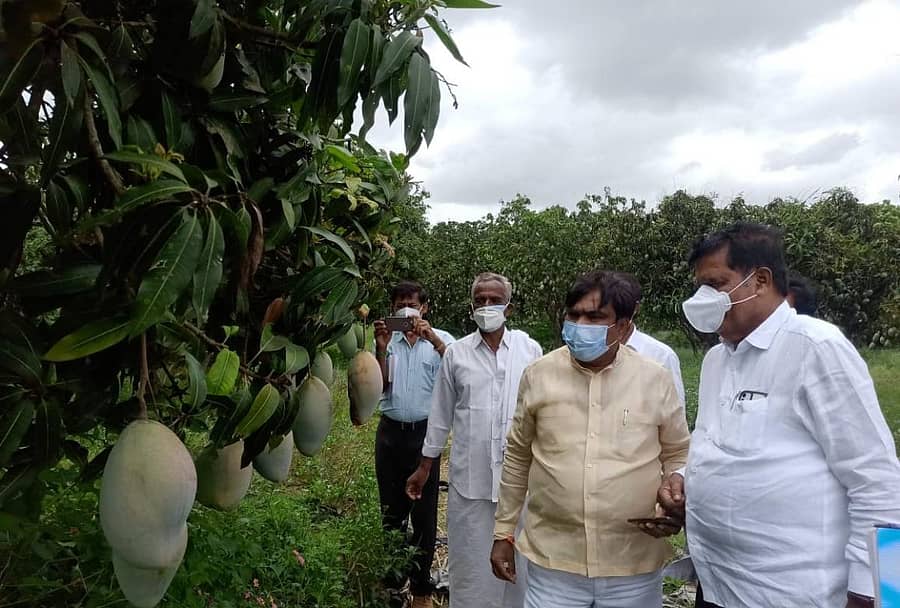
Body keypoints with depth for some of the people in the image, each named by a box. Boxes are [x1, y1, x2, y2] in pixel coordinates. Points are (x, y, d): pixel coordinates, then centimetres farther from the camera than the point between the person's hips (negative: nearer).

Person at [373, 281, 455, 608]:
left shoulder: (441, 339, 0)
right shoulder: (389, 340, 6)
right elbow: (380, 385, 2)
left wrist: (433, 339, -27)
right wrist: (381, 348, -12)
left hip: (424, 431, -3)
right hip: (391, 431, 3)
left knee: (424, 511, 5)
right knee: (391, 507, 13)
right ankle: (392, 579, 29)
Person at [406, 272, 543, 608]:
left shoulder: (530, 350, 1)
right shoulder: (456, 353, 2)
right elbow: (441, 415, 8)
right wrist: (424, 467, 10)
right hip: (470, 479, 0)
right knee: (470, 561, 11)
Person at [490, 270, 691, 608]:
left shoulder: (656, 380, -4)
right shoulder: (538, 375, -3)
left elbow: (678, 455, 8)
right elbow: (517, 457, 7)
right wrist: (503, 532, 10)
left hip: (635, 566, 0)